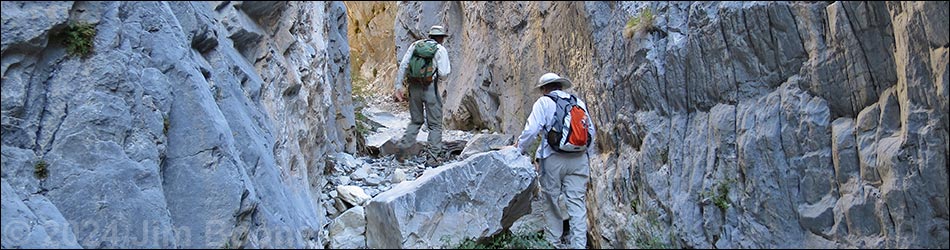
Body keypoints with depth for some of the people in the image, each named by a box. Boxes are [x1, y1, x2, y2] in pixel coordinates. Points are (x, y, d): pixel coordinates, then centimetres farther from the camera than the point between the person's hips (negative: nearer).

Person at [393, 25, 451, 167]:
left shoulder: (415, 45, 9)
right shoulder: (440, 50, -3)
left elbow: (403, 66, 4)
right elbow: (443, 73, -11)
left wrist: (399, 86, 6)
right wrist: (449, 69, 13)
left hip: (413, 86, 5)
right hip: (430, 88, -4)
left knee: (416, 121, 20)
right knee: (435, 124, 6)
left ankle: (403, 147, 7)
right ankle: (432, 159, 4)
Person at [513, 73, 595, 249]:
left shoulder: (544, 102, 0)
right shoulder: (579, 102, 14)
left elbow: (531, 129, -8)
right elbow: (591, 131, 14)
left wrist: (519, 147, 6)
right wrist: (585, 155, 24)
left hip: (553, 159, -3)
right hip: (578, 159, 4)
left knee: (551, 201, 6)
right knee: (577, 202, 2)